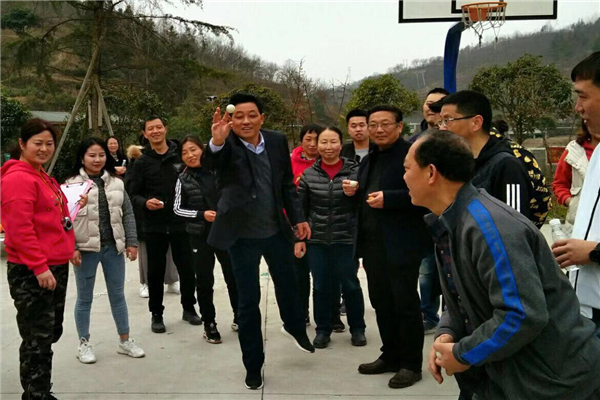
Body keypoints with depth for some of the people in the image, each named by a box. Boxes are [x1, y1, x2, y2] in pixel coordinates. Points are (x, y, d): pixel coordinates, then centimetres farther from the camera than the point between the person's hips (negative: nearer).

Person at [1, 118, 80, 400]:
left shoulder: (42, 177, 16)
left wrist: (72, 208, 12)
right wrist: (39, 266, -23)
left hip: (56, 267, 10)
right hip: (31, 273, -10)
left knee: (51, 333, 19)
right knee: (37, 340, 0)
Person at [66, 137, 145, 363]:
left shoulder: (116, 182, 8)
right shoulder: (72, 184, -3)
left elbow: (127, 214, 9)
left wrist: (132, 242, 3)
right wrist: (71, 248, -13)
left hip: (113, 247, 3)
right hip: (86, 249, -3)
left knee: (118, 295, 13)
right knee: (85, 298, 10)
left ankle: (125, 340, 25)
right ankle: (84, 344, 23)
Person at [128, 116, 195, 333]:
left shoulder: (180, 155, 1)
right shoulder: (142, 163, 2)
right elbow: (133, 195, 1)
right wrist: (145, 203, -20)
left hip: (181, 223, 0)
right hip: (154, 226, 0)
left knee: (186, 268, 9)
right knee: (156, 271, 7)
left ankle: (189, 308, 27)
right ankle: (156, 314, 21)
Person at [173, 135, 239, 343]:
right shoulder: (183, 180, -1)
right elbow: (177, 209, 3)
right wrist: (201, 214, -10)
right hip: (200, 236, 0)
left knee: (233, 275, 9)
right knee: (204, 280, 6)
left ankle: (238, 317, 28)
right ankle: (209, 323, 21)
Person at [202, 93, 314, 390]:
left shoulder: (277, 141, -3)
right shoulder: (227, 145, -14)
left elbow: (287, 183, 7)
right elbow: (208, 163, -37)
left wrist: (298, 217, 5)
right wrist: (217, 142, -56)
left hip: (277, 230, 4)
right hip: (243, 235, -3)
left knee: (288, 284, 22)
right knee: (248, 301, 6)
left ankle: (294, 327, 54)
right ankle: (253, 366, 24)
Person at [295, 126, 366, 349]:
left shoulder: (354, 171, -4)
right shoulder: (308, 174, 1)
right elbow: (300, 209, 5)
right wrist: (298, 238, 3)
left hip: (346, 239, -1)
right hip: (316, 239, 1)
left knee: (350, 284, 7)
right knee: (321, 286, 9)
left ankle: (357, 329, 24)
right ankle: (323, 329, 24)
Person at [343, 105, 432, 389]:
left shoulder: (412, 153, -10)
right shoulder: (369, 160, 17)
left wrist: (388, 198, -24)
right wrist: (354, 192, 4)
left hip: (401, 244, -8)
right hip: (372, 243, 8)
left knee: (405, 304, 2)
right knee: (381, 303, 15)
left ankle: (411, 364, 15)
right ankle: (390, 356, 30)